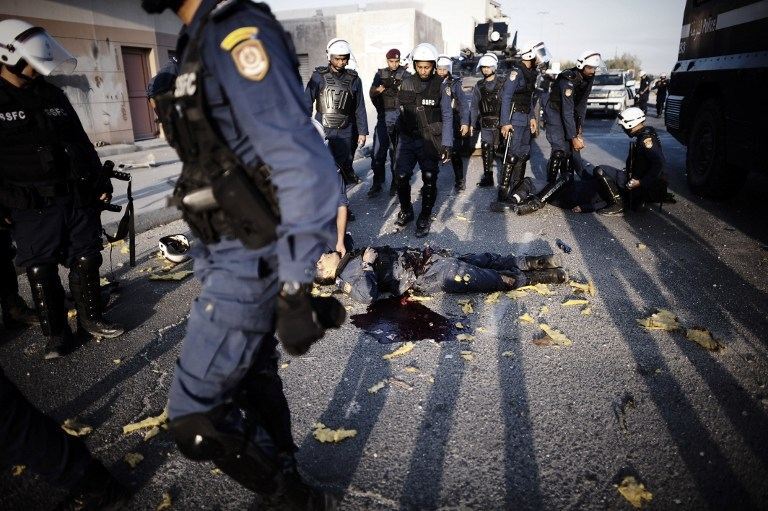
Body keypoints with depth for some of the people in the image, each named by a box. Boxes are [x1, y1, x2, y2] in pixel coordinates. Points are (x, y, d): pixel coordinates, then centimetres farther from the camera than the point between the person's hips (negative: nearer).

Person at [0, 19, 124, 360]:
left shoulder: (52, 95, 13)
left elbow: (81, 142, 17)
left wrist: (100, 180, 13)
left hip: (78, 196, 4)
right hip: (31, 206, -4)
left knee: (86, 260, 9)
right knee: (41, 270, 4)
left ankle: (91, 319, 25)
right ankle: (55, 333, 17)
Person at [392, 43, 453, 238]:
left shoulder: (440, 86, -2)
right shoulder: (406, 83, 4)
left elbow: (447, 116, -2)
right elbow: (401, 110, 10)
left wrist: (446, 144, -8)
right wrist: (400, 136, 10)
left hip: (430, 141, -2)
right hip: (407, 139, 2)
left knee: (429, 180, 2)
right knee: (402, 178, 0)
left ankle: (425, 218, 18)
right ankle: (406, 211, 24)